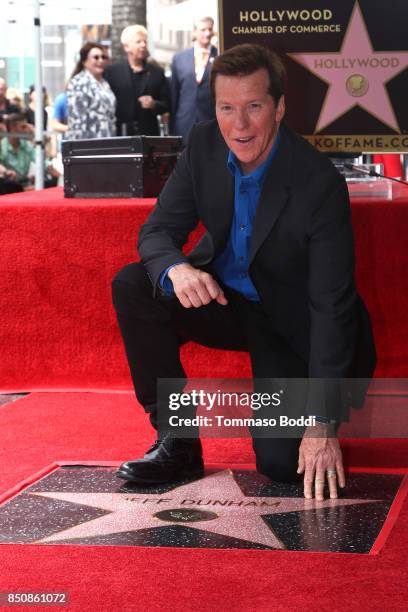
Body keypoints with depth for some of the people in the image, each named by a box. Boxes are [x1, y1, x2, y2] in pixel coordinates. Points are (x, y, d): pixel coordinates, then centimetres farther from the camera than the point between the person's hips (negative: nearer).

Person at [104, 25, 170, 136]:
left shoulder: (157, 72, 12)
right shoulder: (111, 71, 5)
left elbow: (167, 105, 13)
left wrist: (154, 104, -8)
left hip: (149, 134, 2)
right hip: (120, 134, -2)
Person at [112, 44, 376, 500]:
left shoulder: (320, 184, -27)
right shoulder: (204, 145, -12)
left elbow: (332, 307, -27)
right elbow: (158, 229, -7)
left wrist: (322, 425, -31)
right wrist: (176, 268, -35)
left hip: (288, 321, -4)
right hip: (220, 296, 5)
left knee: (282, 462, -19)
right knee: (132, 287, -22)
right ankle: (177, 443, -10)